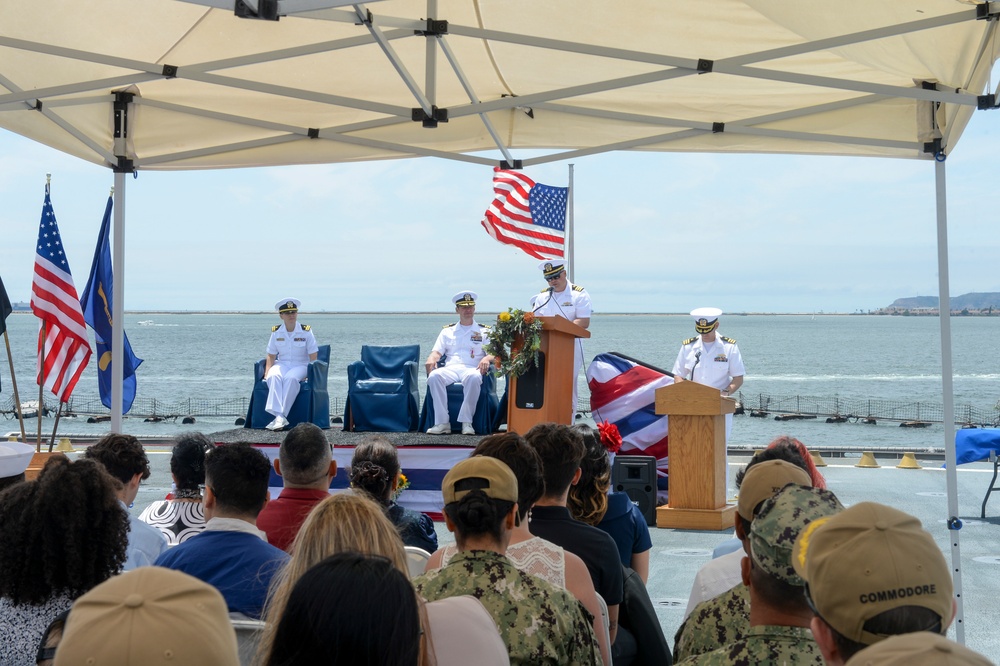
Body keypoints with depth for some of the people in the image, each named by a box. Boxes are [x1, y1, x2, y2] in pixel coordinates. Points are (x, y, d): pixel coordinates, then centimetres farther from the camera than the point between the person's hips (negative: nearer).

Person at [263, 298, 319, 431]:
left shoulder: (306, 332, 2)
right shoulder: (276, 332, 8)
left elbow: (313, 356, 0)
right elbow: (271, 356, 10)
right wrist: (267, 372, -5)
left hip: (300, 365, -2)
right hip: (281, 364, 2)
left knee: (291, 378, -37)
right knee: (273, 377, -34)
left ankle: (281, 416, -39)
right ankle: (279, 415, -46)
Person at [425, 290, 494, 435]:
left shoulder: (484, 331, 19)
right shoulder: (447, 331, 25)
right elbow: (437, 351, 15)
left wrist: (487, 358, -17)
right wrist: (431, 359, -10)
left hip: (472, 368, -2)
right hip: (451, 368, 2)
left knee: (473, 378, -40)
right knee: (434, 376, -33)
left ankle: (467, 422, -36)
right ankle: (442, 423, -34)